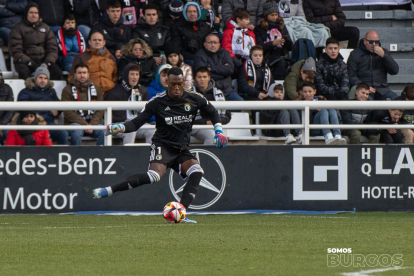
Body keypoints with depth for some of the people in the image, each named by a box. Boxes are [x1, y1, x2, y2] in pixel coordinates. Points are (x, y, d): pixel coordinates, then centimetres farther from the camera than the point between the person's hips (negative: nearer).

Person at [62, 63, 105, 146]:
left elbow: (100, 111, 6)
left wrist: (92, 125, -12)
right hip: (74, 123, -3)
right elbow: (68, 112, -7)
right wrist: (85, 124, -16)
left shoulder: (96, 89, 12)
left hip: (92, 123, 3)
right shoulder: (67, 90, 1)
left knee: (104, 131, -26)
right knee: (77, 131, -36)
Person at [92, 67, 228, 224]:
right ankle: (107, 190, -30)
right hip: (162, 145, -5)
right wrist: (120, 127, -25)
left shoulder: (194, 99, 0)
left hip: (182, 149, 5)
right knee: (155, 175, -33)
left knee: (197, 172, -25)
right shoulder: (158, 102, -9)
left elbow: (212, 113, 18)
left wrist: (218, 131, 4)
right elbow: (137, 123, -8)